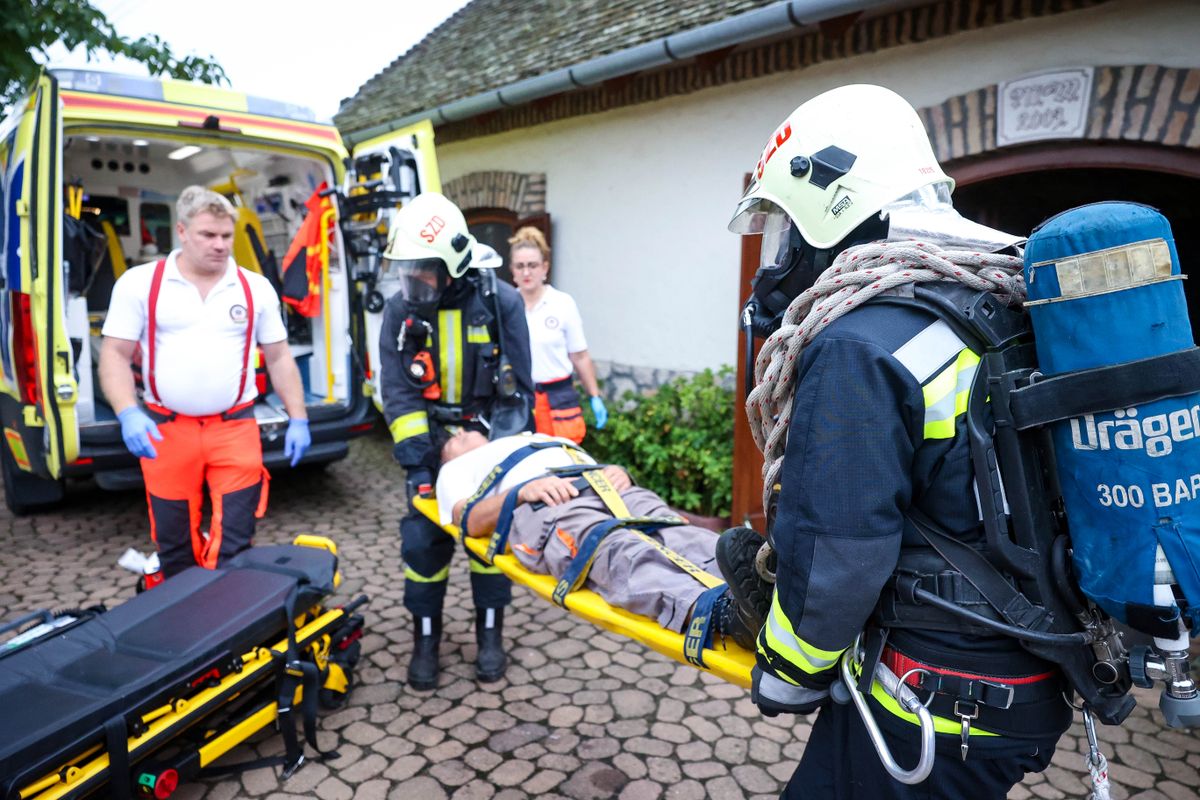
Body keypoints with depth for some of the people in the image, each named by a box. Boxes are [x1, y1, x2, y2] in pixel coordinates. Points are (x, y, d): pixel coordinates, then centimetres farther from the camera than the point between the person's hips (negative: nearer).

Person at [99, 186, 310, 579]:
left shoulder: (256, 288, 4)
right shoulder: (140, 283, 0)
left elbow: (279, 358, 8)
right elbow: (115, 355, 0)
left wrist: (297, 420, 2)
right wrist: (128, 414, -16)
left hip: (235, 428, 0)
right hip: (166, 429, 0)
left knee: (233, 548, 0)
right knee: (174, 546, 13)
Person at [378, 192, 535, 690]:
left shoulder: (501, 301, -15)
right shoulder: (400, 309, -10)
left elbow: (517, 386, -11)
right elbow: (398, 392, -10)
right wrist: (416, 459, -17)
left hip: (490, 439, -1)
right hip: (432, 442, 2)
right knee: (422, 538, 2)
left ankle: (490, 634, 23)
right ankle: (426, 639, 20)